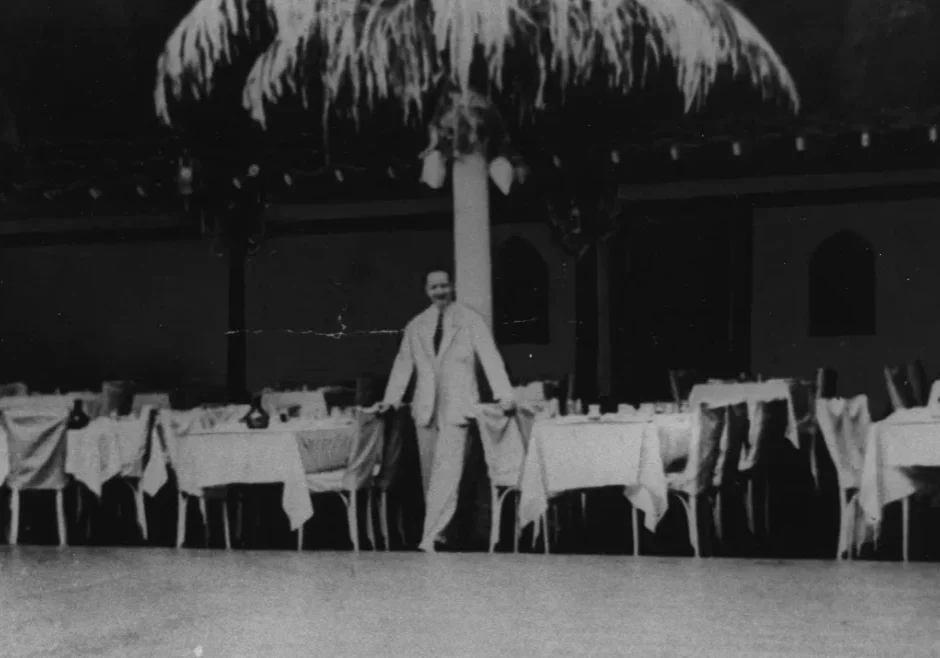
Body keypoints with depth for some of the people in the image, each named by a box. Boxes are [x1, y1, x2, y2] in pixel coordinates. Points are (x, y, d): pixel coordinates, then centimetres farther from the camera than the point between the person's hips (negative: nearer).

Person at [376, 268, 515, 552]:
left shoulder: (470, 320, 3)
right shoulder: (415, 326, 13)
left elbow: (490, 356, -3)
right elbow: (404, 364, 16)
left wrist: (504, 394, -12)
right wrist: (390, 399, 9)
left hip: (456, 407, -4)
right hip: (426, 408, 4)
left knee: (447, 470, -13)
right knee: (429, 472, 6)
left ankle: (430, 536, -15)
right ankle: (436, 530, 17)